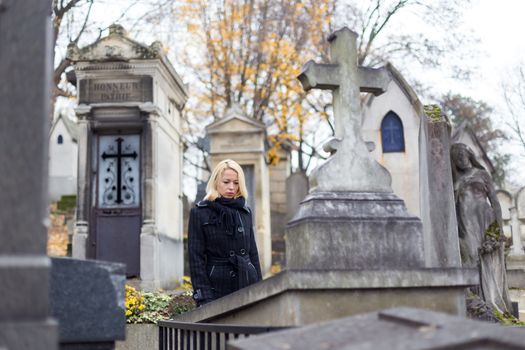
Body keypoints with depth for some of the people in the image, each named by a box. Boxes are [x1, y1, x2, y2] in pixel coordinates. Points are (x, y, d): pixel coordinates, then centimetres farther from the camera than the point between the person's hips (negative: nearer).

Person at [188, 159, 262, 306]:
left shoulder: (245, 212, 13)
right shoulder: (199, 213, -1)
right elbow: (196, 257, -4)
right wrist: (204, 298, -11)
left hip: (247, 285, 4)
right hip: (217, 287, -4)